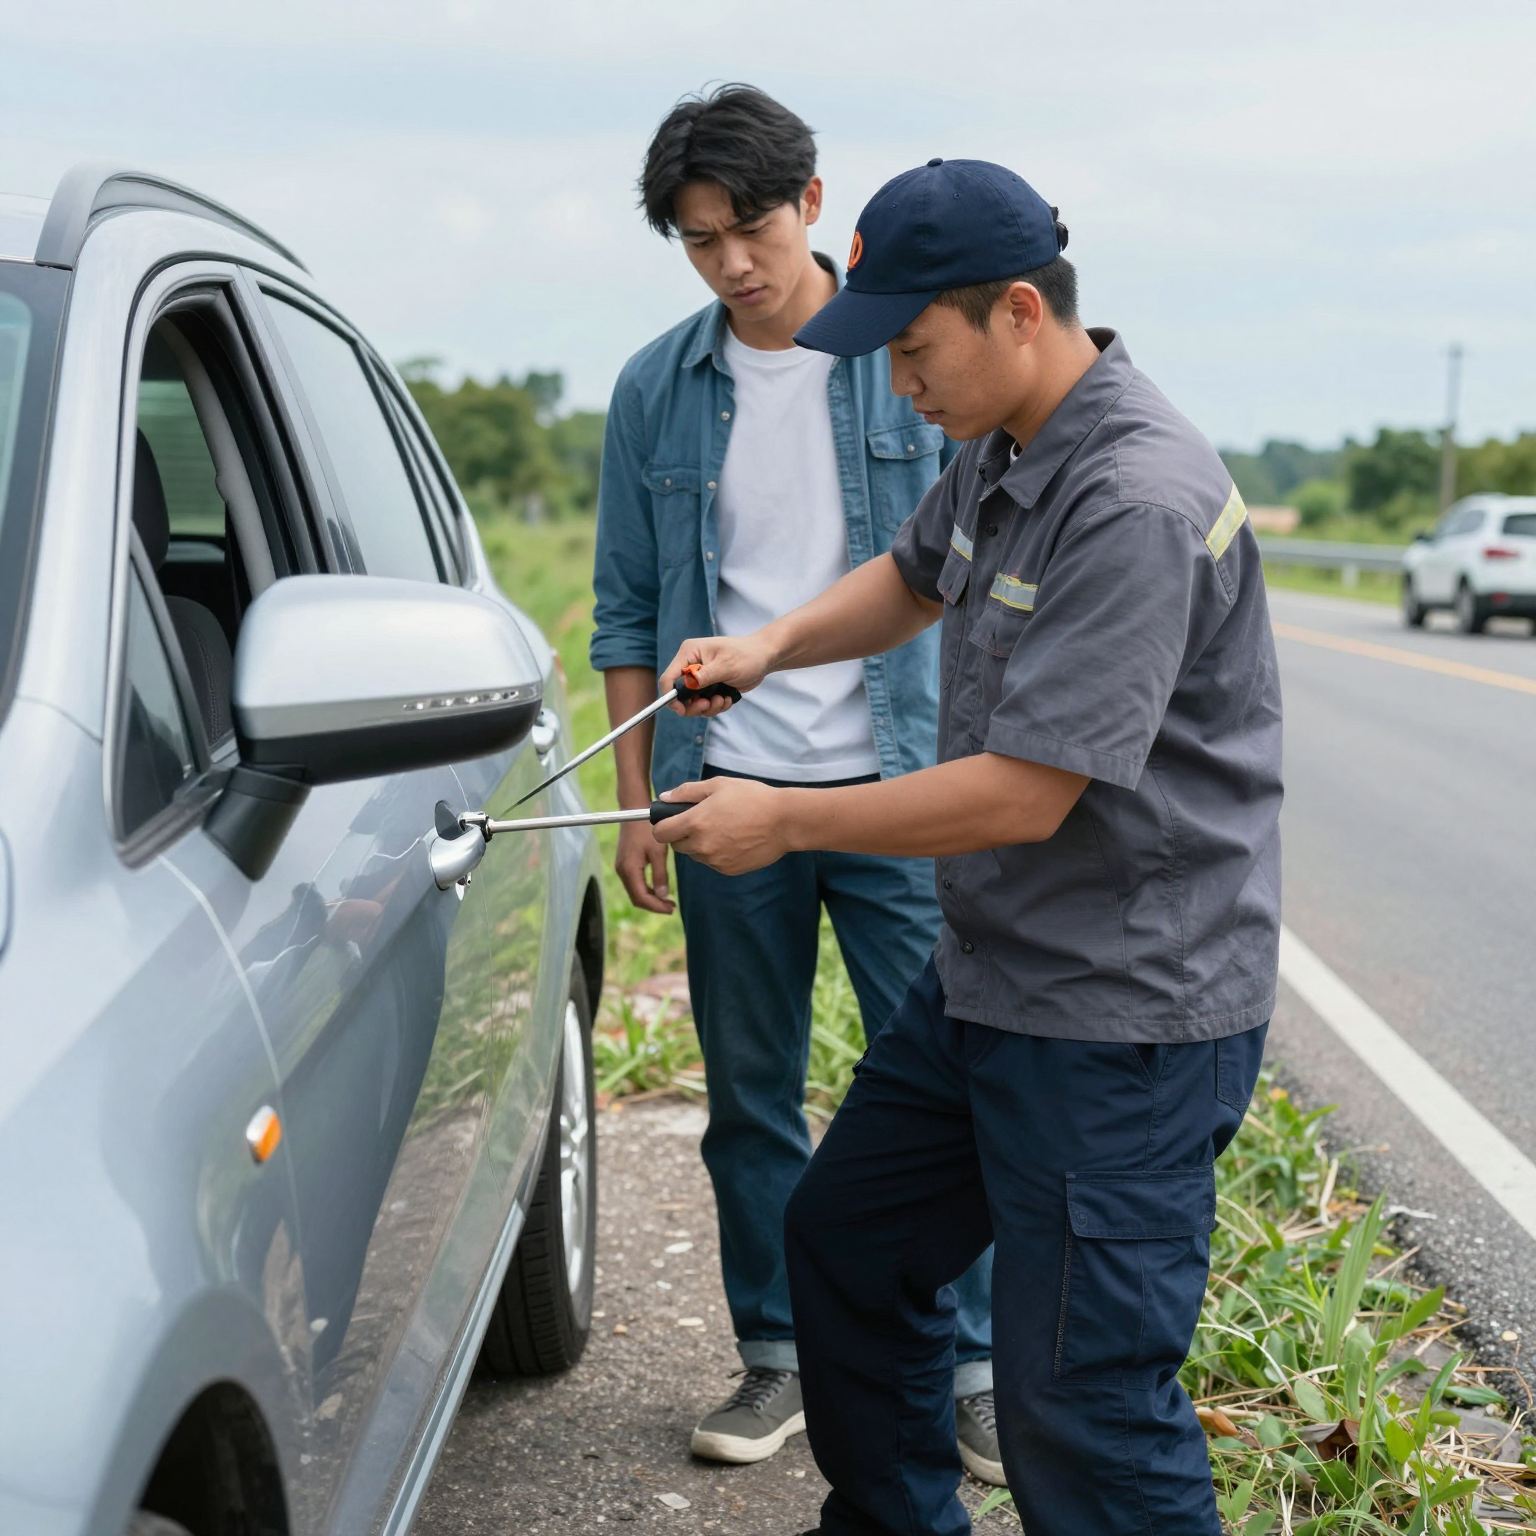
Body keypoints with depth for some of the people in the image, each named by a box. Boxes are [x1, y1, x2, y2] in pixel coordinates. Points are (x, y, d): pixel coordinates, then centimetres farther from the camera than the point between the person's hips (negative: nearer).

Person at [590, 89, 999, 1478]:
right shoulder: (656, 390, 5)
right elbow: (628, 608, 9)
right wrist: (638, 799, 5)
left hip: (897, 788, -2)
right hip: (730, 791, 2)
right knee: (750, 1097, 10)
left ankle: (975, 1365, 14)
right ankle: (779, 1357, 25)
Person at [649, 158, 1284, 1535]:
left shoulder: (1136, 502, -24)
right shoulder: (1001, 453, 6)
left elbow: (1025, 795, -26)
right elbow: (916, 577, 27)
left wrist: (786, 821, -15)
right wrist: (774, 645, 7)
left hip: (1125, 1018, -10)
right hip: (990, 979, 10)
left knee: (1081, 1408, -5)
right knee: (845, 1237, 22)